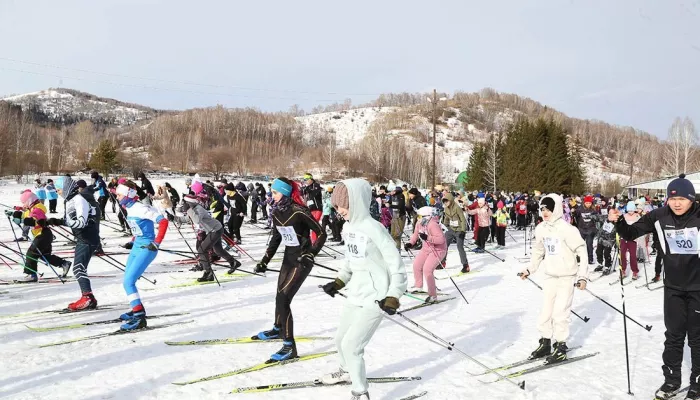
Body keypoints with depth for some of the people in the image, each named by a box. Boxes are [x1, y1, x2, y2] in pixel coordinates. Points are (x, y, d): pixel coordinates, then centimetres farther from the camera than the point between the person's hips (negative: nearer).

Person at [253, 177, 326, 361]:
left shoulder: (299, 212, -22)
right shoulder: (276, 213, 0)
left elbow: (321, 233, -16)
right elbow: (276, 238, 12)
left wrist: (310, 255, -22)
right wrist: (264, 261, 8)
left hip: (302, 260, -7)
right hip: (288, 257, 8)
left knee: (283, 299, -14)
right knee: (280, 296, 20)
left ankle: (289, 346, -8)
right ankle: (278, 329, 47)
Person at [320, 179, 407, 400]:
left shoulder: (374, 229, -21)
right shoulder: (349, 227, 3)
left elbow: (397, 267, -19)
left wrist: (393, 297, -24)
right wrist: (338, 283, 15)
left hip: (375, 298, -9)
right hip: (356, 295, 9)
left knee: (351, 345, -11)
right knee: (340, 338, 21)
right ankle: (346, 372, 49)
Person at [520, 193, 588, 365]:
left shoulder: (566, 229, -17)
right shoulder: (541, 229, 2)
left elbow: (581, 251, -14)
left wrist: (583, 275, -17)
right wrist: (529, 269, 18)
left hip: (567, 276, -6)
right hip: (550, 276, 6)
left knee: (560, 312, -5)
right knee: (546, 310, 9)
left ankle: (561, 347, 7)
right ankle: (545, 343, 22)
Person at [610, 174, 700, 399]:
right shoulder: (659, 217, -8)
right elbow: (631, 234, -1)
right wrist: (618, 221, -19)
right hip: (673, 286, 3)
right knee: (674, 334, 14)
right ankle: (671, 380, 27)